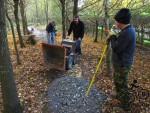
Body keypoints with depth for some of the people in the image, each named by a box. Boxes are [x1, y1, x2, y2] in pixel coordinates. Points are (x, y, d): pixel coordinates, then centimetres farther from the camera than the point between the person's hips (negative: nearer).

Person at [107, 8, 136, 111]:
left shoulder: (126, 33, -27)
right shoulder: (129, 29, 6)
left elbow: (116, 49, -25)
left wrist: (113, 39, -10)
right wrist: (114, 39, 2)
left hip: (122, 64, -10)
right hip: (123, 62, 10)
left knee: (122, 84, 5)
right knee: (118, 81, 27)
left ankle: (125, 105, 22)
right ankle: (119, 96, 47)